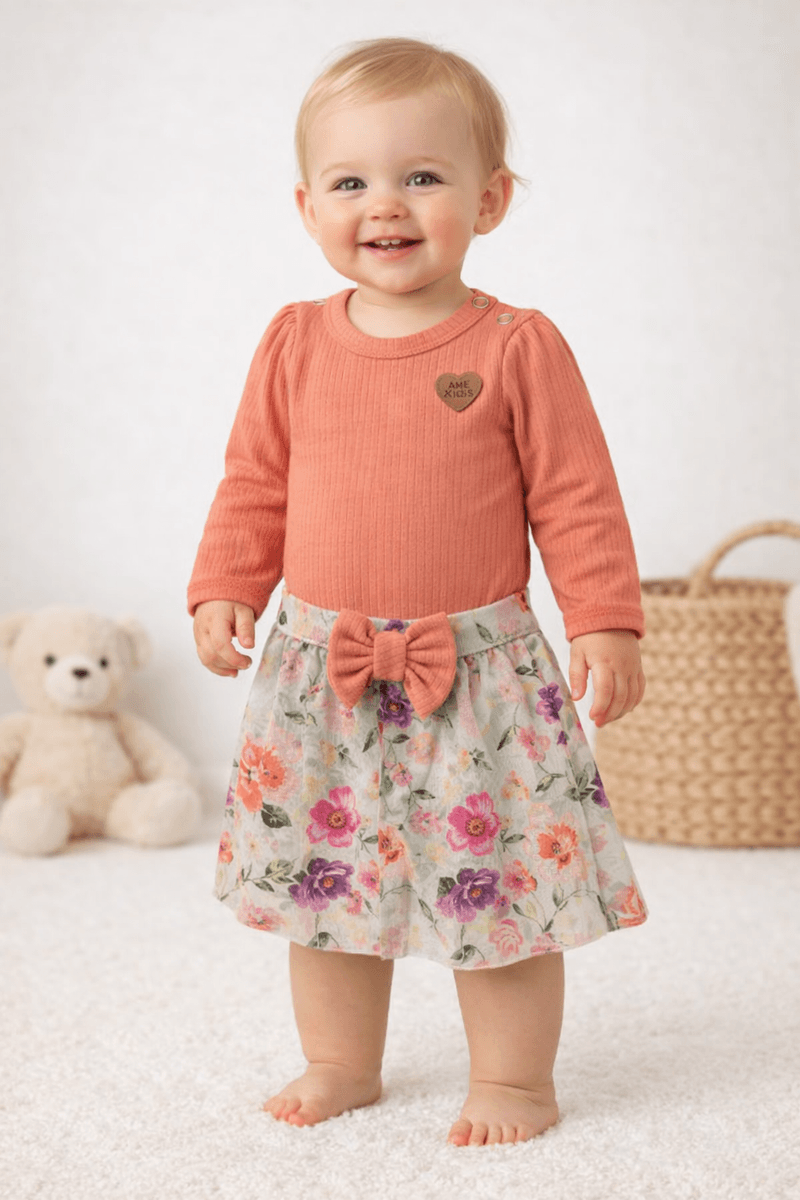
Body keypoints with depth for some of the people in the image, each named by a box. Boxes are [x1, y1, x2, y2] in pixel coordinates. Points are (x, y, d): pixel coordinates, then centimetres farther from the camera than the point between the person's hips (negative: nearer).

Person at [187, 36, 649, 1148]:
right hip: (320, 667, 4)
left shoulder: (519, 346, -6)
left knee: (499, 881, 4)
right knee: (323, 874, 13)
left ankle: (514, 1078, 23)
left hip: (477, 668, -3)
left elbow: (576, 498, -5)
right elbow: (254, 483, 10)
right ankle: (341, 1064, 33)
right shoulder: (295, 343, 3)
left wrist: (608, 623, -9)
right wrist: (225, 593, 1)